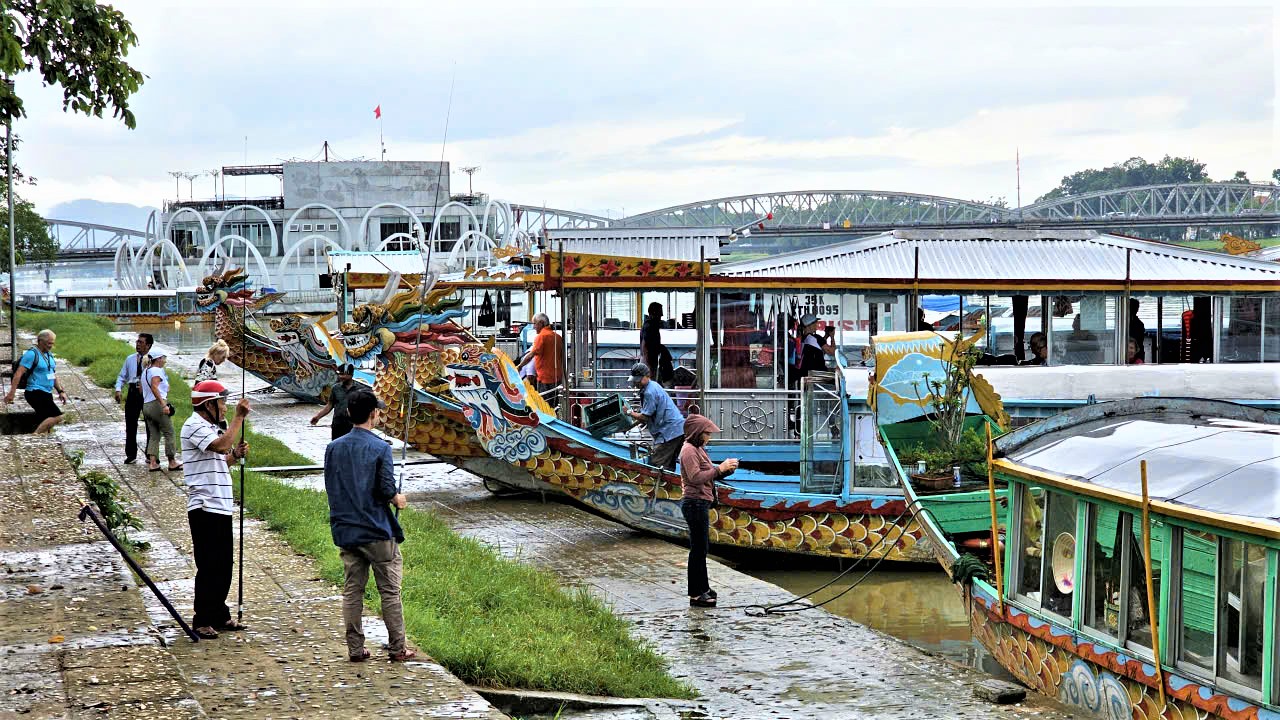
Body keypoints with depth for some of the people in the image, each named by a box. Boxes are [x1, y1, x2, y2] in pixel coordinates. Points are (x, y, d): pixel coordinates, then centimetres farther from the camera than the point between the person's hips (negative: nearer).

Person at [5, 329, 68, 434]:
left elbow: (53, 375, 23)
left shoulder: (49, 354, 15)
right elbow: (18, 373, -15)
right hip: (35, 393, -9)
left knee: (46, 425, 8)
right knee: (57, 417, -20)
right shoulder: (32, 354, -11)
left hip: (47, 394, 9)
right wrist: (11, 394, -19)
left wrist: (61, 391, 14)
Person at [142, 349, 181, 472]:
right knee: (169, 433, 0)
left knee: (154, 435, 9)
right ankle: (172, 462, 3)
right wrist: (164, 405, -27)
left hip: (146, 405, 9)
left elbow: (142, 390, 18)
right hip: (157, 404, -9)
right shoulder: (157, 371, -9)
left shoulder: (145, 371, 19)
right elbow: (154, 387, -22)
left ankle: (152, 462, 0)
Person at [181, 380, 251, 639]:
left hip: (221, 506, 10)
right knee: (209, 567, -6)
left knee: (223, 566, 13)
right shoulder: (194, 426, -11)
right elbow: (221, 445, -27)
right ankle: (202, 621, 1)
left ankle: (219, 616, 22)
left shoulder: (210, 426, 19)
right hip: (204, 508, -10)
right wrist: (239, 417, -20)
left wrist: (235, 455, 6)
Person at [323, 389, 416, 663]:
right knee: (390, 591, 4)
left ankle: (355, 648, 11)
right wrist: (398, 499, 5)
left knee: (352, 591, 9)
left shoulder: (333, 448, 4)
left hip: (345, 532, 5)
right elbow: (386, 490, -15)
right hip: (377, 531, -5)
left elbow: (330, 488, 9)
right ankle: (397, 648, 8)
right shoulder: (380, 448, -11)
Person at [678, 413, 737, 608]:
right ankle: (696, 595, -1)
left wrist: (726, 469, 3)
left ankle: (703, 587, 30)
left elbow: (709, 475, 19)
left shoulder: (698, 449, 18)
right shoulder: (689, 450, -14)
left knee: (702, 546, 19)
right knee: (698, 548, -6)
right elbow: (696, 478, -23)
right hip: (695, 503, -11)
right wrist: (720, 468, -19)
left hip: (701, 503, 11)